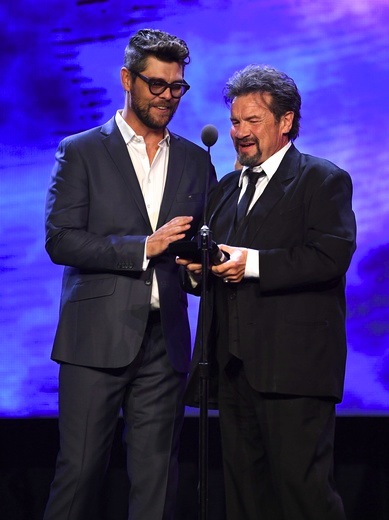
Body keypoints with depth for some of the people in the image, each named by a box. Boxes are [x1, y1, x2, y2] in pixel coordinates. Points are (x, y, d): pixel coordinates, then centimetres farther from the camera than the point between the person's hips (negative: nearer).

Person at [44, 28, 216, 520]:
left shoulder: (195, 161, 15)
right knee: (80, 468, -2)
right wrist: (144, 247, -13)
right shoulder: (80, 151, 4)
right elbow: (59, 240, -6)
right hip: (97, 336, -3)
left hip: (165, 340, 3)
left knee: (156, 475, 3)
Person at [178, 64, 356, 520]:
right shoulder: (224, 188, 22)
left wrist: (254, 263, -18)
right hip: (234, 364, 7)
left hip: (294, 366, -7)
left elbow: (332, 256, -14)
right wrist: (195, 270, 0)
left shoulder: (324, 180, 1)